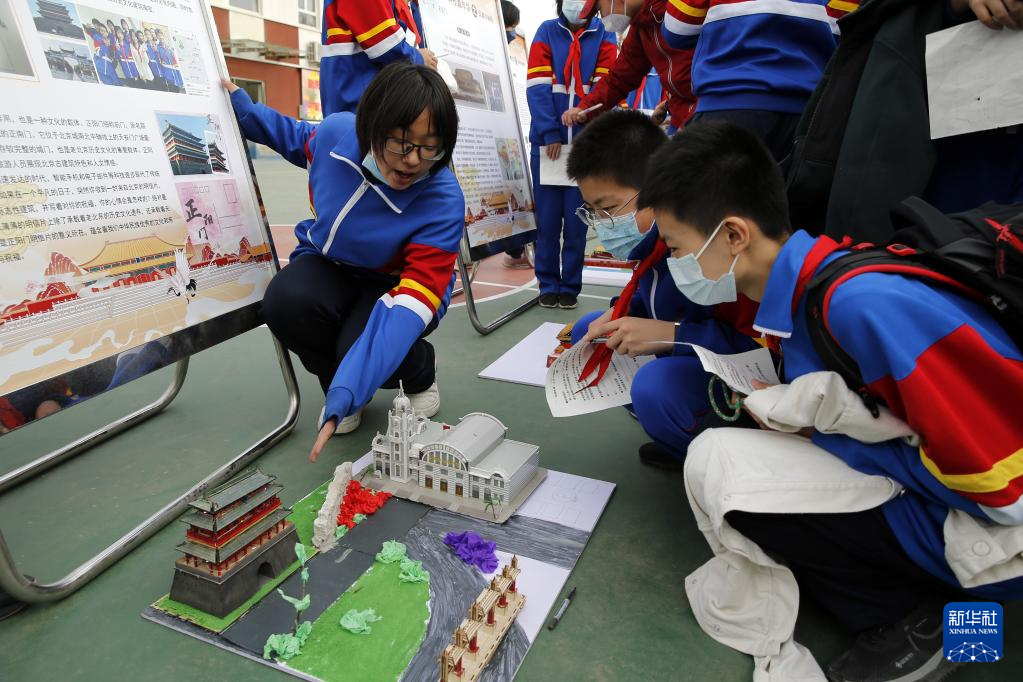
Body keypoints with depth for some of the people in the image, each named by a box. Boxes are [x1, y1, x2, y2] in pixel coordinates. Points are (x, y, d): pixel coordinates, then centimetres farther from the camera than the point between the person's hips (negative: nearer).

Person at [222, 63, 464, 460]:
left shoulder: (444, 203, -33)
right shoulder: (338, 131, -20)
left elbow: (410, 304, -42)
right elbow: (302, 141, 10)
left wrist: (346, 396, -50)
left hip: (394, 284, -3)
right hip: (328, 266, 3)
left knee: (360, 347, -33)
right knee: (285, 302, -31)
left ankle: (421, 372, 6)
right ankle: (334, 377, 3)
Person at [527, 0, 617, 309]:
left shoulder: (604, 36, 8)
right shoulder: (546, 32, 7)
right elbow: (538, 87, -3)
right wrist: (550, 133, -14)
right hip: (547, 141, 0)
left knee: (577, 219, 1)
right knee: (547, 217, 1)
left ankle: (570, 286, 11)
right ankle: (548, 285, 11)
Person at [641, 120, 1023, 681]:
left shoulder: (865, 303, -30)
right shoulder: (794, 290, -4)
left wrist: (822, 430, -16)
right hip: (914, 479, 8)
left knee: (719, 467, -23)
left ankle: (911, 613, -3)